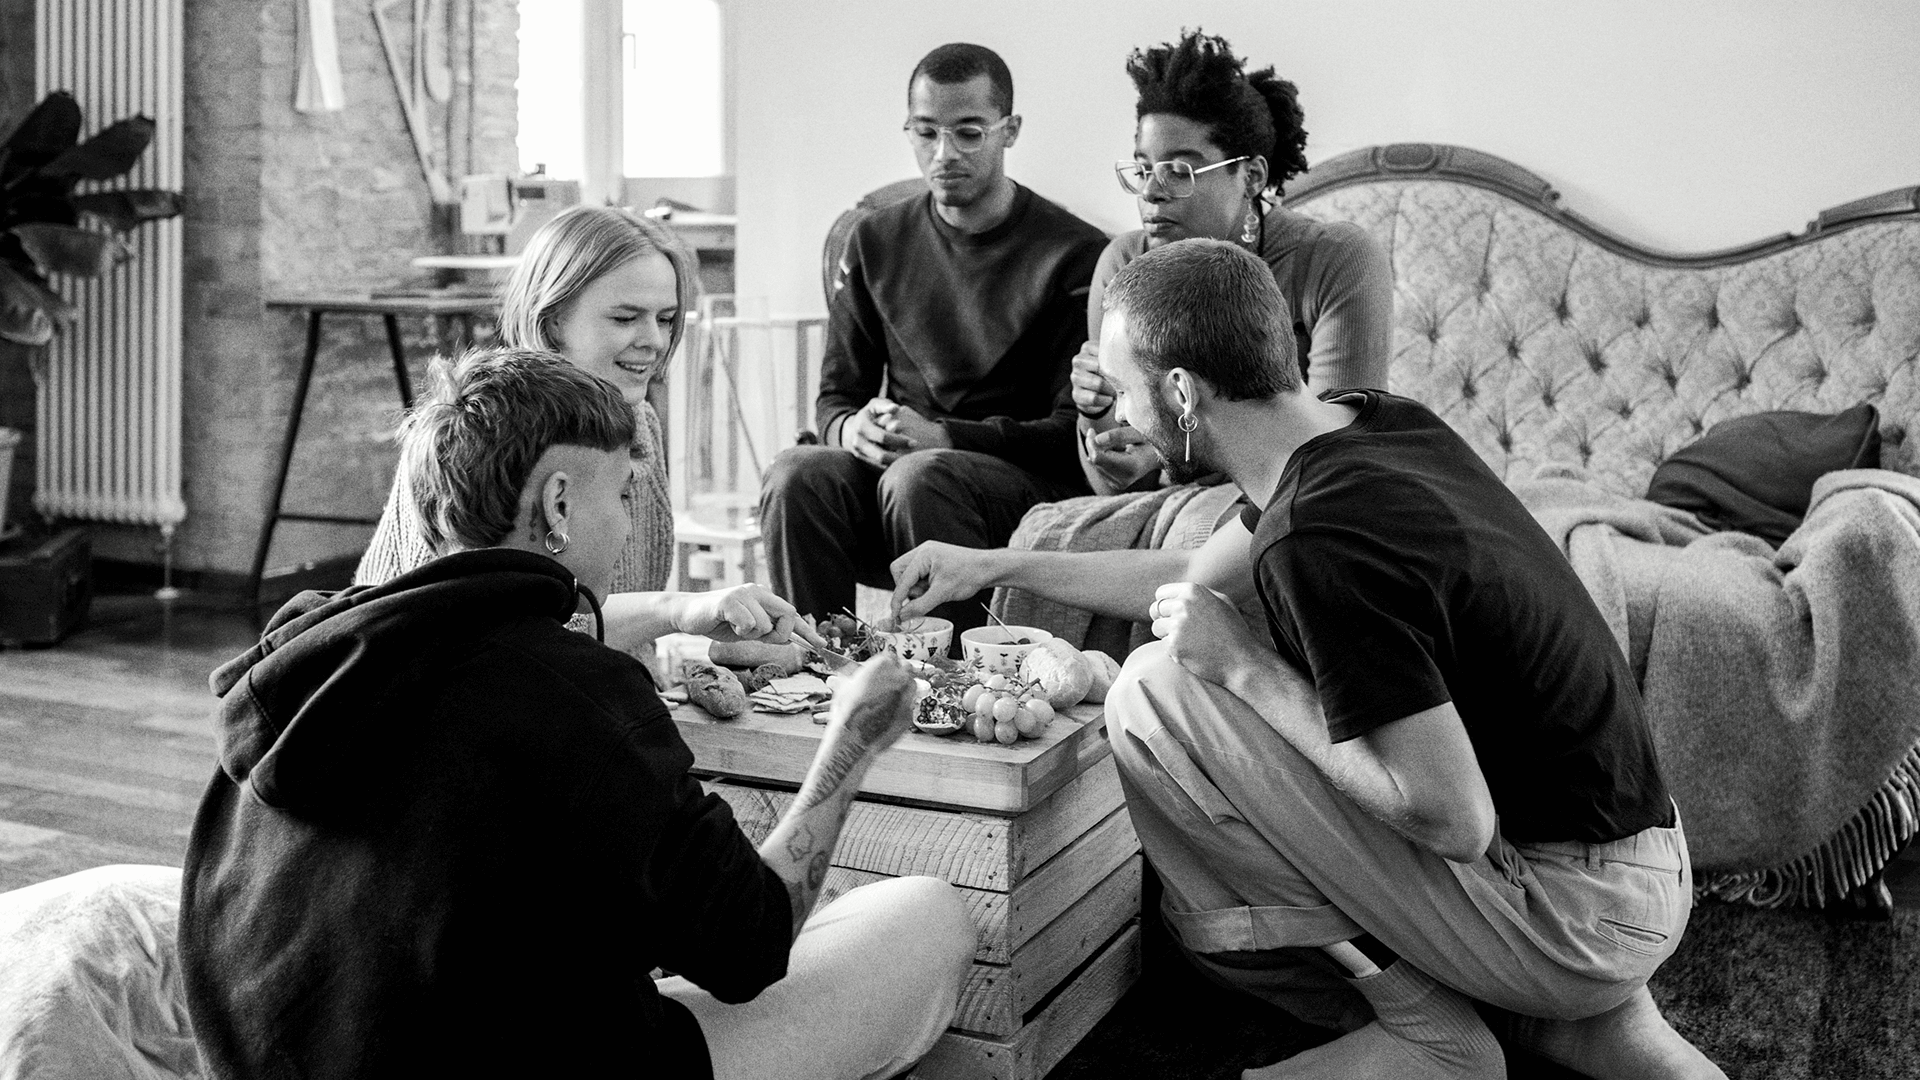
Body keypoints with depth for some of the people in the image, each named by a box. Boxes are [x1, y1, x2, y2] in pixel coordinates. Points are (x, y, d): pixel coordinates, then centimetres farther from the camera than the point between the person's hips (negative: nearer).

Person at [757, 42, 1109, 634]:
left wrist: (942, 436, -20)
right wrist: (851, 429, -11)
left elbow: (1075, 430, -7)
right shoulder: (876, 241, 13)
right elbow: (835, 393, 15)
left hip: (1032, 485, -3)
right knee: (796, 474, -27)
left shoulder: (1077, 254, -1)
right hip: (894, 463, 4)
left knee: (918, 478, -35)